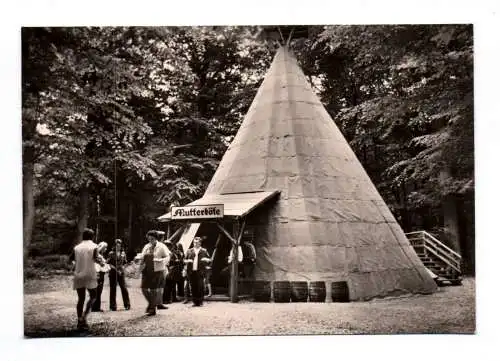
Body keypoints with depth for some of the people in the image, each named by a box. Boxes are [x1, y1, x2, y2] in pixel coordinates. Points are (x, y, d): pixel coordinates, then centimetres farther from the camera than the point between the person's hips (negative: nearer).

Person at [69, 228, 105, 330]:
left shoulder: (77, 247, 7)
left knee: (81, 299, 10)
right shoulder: (93, 246, -4)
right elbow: (96, 258, -17)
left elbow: (71, 259, 10)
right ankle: (84, 316, -12)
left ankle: (80, 321, 9)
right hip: (90, 275, -4)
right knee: (93, 296, 8)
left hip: (78, 276, 4)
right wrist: (102, 262, 2)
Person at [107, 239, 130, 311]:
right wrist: (115, 269, -11)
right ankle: (113, 306, 9)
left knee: (124, 287, -1)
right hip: (113, 273, -2)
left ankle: (127, 305, 8)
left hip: (121, 272, 2)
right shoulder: (111, 253, -1)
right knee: (113, 289, 2)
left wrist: (122, 268, -2)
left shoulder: (123, 253, 8)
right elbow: (109, 263, -2)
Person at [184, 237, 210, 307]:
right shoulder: (189, 251, 15)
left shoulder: (204, 251, 11)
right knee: (193, 287, 1)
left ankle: (200, 301, 0)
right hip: (191, 272, 2)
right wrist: (188, 261, -4)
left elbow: (209, 259, 14)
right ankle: (195, 302, 9)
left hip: (200, 271, -2)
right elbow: (184, 260, 18)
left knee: (200, 286, -9)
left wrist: (206, 259, -7)